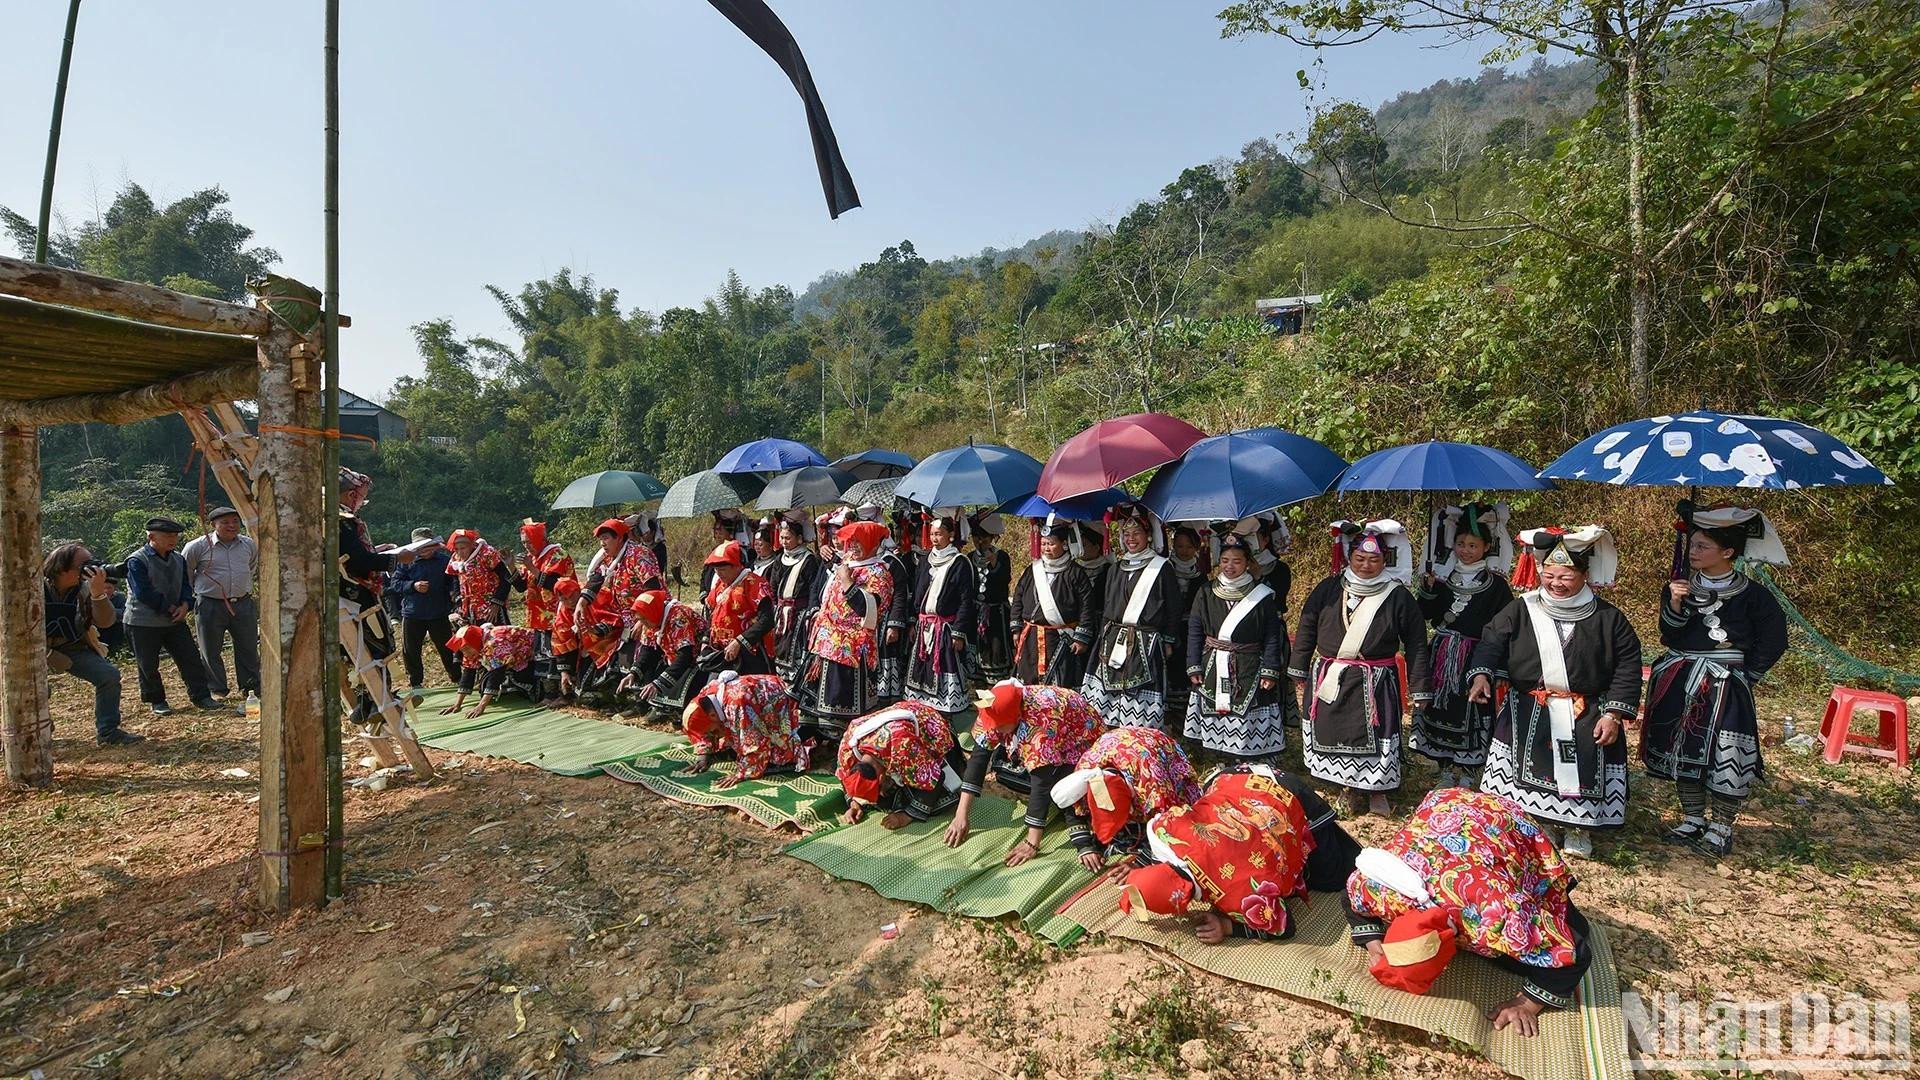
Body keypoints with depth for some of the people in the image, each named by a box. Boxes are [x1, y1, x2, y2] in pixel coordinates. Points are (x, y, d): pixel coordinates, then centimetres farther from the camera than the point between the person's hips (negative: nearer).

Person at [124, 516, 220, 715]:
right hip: (143, 623, -5)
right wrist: (170, 608, -16)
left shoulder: (178, 560, 8)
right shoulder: (137, 561, -13)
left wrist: (185, 604, -9)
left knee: (191, 658, 2)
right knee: (148, 665, 6)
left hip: (174, 621, 6)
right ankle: (156, 701, 19)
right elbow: (143, 592, -19)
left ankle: (201, 696, 7)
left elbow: (186, 585, 10)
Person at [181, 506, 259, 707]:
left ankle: (251, 687, 18)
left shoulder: (249, 544, 5)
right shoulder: (199, 546, -6)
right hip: (210, 606, -3)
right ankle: (217, 690, 19)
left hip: (243, 604, 3)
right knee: (210, 651, 7)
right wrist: (192, 594, 11)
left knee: (249, 649, 8)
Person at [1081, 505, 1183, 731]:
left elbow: (1173, 607, 0)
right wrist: (1104, 634, 14)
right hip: (1113, 640, 5)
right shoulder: (1116, 568, 15)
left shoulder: (1161, 568, -1)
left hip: (1146, 643, -5)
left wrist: (1168, 642, -2)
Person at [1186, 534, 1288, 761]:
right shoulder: (1206, 594, 4)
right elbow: (1194, 632, 6)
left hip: (1249, 673, -2)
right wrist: (1194, 667, 1)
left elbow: (1272, 637, 0)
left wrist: (1270, 672, -7)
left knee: (1248, 731, -3)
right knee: (1213, 727, 6)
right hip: (1212, 671, 2)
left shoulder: (1262, 596, -2)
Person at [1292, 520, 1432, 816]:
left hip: (1374, 684, -2)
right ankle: (1351, 787, 27)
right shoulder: (1329, 589, 2)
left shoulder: (1398, 597, -3)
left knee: (1375, 737, 0)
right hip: (1328, 679, 3)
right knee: (1333, 735, 9)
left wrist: (1421, 689, 0)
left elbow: (1416, 644, 0)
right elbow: (1307, 628, 8)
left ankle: (1376, 791, 20)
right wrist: (1299, 669, 10)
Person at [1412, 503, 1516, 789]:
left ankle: (1468, 773, 16)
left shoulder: (1495, 584, -2)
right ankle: (1447, 770, 23)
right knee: (1439, 710, 8)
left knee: (1471, 714, 0)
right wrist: (1428, 589, -9)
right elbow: (1425, 614, 7)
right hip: (1442, 656, 4)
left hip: (1476, 659, -3)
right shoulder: (1443, 576, 7)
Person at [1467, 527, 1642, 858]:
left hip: (1587, 716, 0)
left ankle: (1577, 828, 30)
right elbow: (1491, 642, -7)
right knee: (1530, 768, 5)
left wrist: (1614, 713, -7)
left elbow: (1628, 665, -1)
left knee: (1583, 772, 7)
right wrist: (1481, 673, -27)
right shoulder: (1521, 611, -2)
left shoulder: (1607, 618, -3)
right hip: (1528, 713, 0)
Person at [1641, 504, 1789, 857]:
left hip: (1725, 687, -3)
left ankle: (1721, 828, 15)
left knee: (1726, 757, -3)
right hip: (1680, 683, 4)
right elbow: (1669, 636, -3)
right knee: (1683, 751, 10)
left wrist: (1747, 676, -2)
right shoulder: (1681, 586, 4)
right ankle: (1693, 819, 25)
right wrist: (1675, 604, -17)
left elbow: (1772, 641, 2)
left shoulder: (1751, 594, -4)